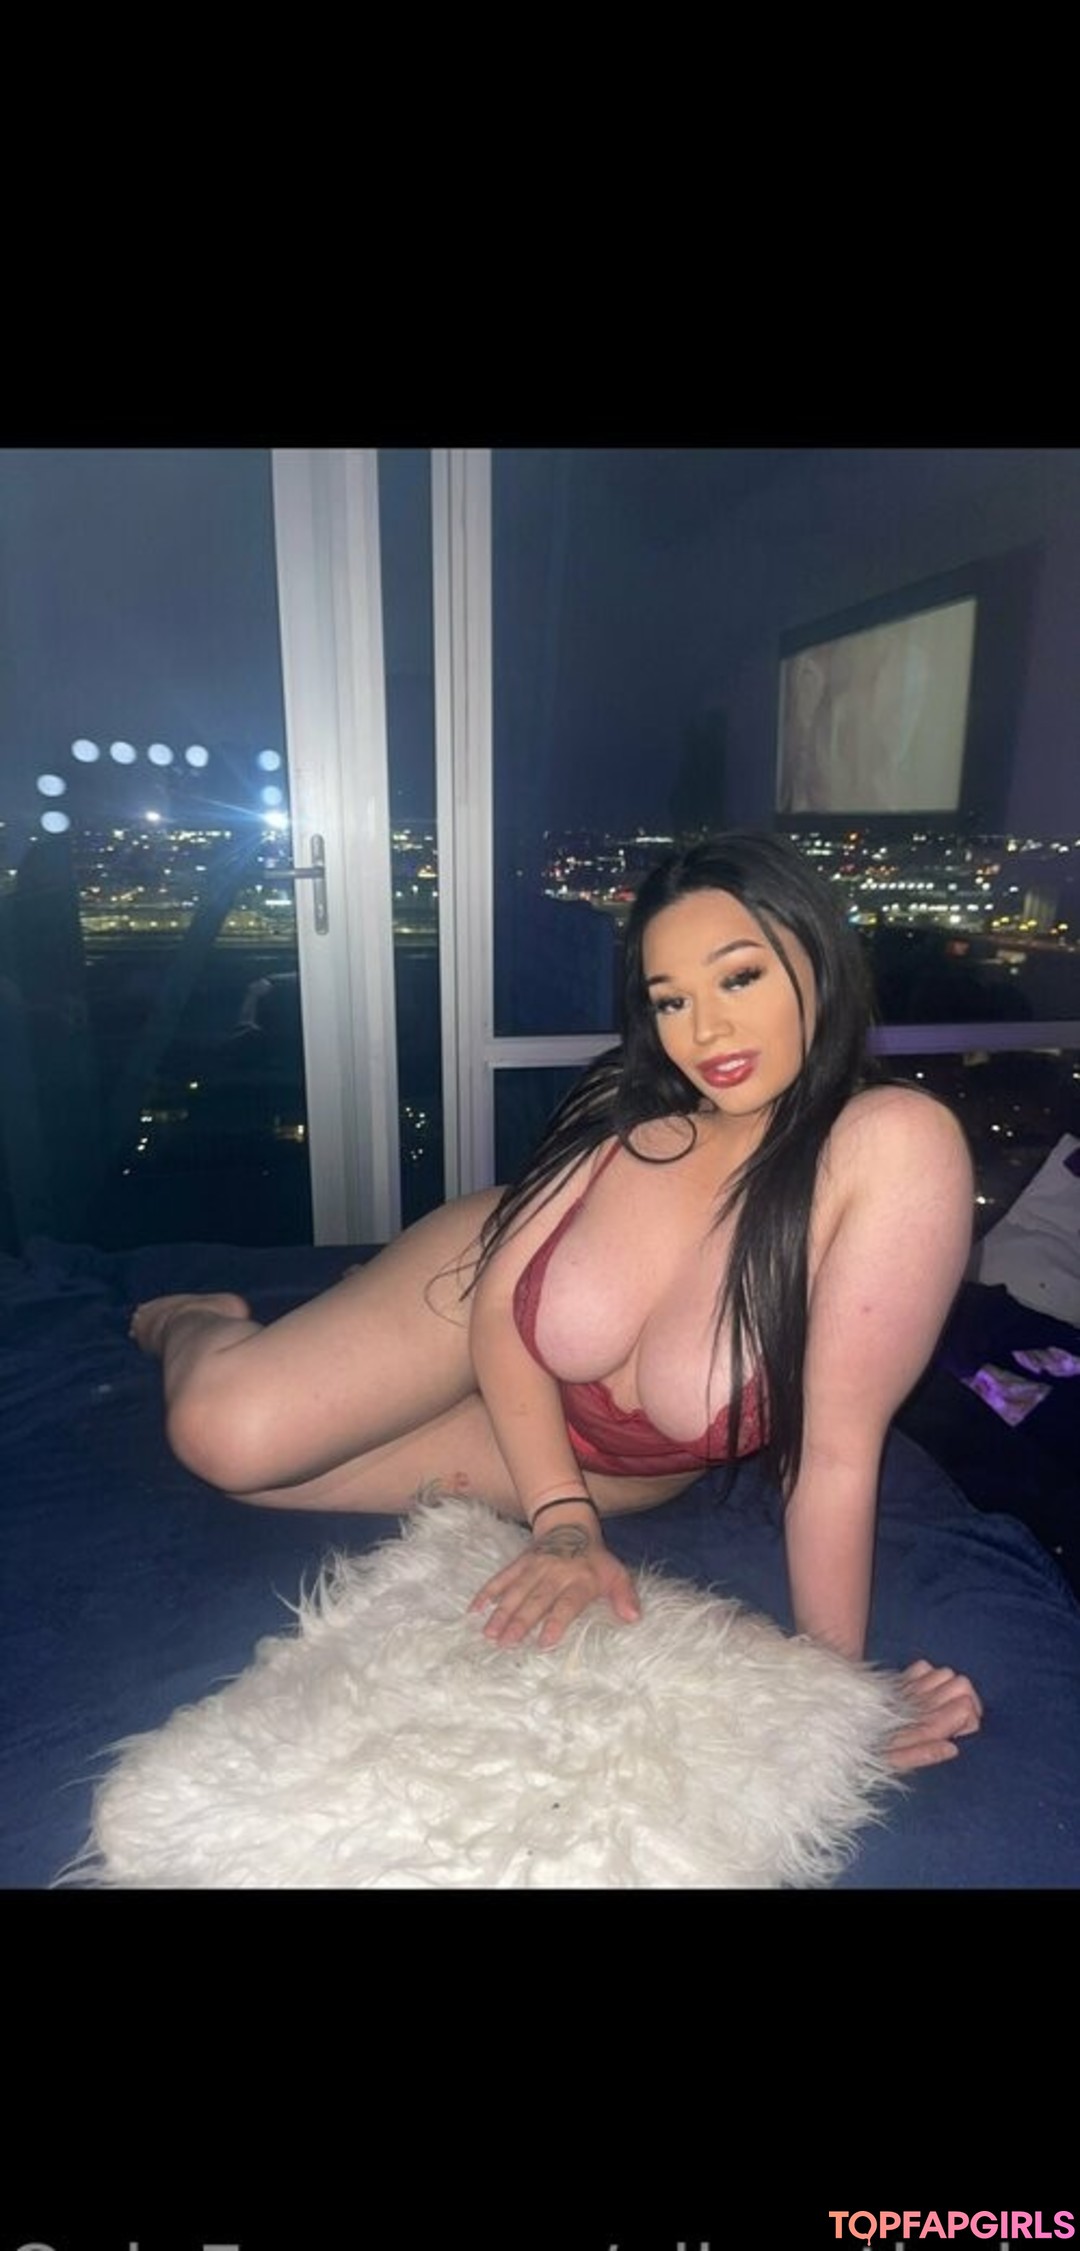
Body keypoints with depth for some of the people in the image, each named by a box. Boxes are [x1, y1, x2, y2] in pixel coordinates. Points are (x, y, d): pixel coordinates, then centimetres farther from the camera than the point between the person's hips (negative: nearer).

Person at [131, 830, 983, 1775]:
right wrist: (565, 1523, -20)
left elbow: (837, 1451, -29)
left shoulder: (896, 1143, -34)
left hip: (620, 1468, 0)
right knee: (226, 1432, -15)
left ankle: (224, 1333, 32)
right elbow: (500, 1302, -14)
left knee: (248, 1464, -5)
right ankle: (201, 1322, 24)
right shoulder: (633, 1104, -22)